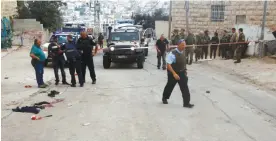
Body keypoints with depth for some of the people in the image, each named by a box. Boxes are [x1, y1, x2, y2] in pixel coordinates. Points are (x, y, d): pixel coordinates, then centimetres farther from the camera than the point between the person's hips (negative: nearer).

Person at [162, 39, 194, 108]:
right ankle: (164, 98, 40)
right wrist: (174, 73, -30)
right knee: (170, 86, 14)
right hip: (173, 73, -6)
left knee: (185, 88, 0)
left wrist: (184, 70, 15)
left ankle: (186, 103, 9)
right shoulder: (172, 54, -24)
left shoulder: (183, 52, 0)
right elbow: (168, 65, -26)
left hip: (182, 73, 6)